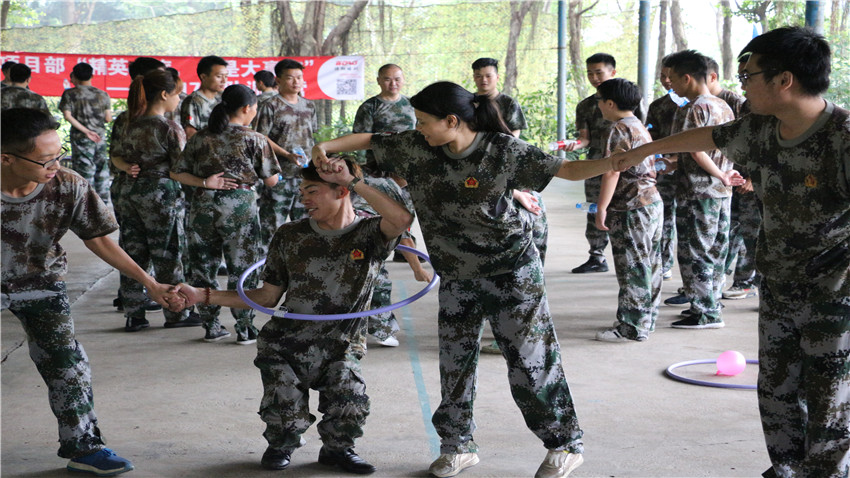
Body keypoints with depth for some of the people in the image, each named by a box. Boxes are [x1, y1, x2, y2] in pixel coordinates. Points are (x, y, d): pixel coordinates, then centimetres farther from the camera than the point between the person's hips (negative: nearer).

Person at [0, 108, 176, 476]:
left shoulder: (68, 188, -22)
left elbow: (97, 240, -10)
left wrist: (150, 284, -10)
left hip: (40, 283, 1)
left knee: (69, 367, -2)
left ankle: (83, 447, 13)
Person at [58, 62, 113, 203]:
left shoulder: (70, 94, -1)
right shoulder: (102, 94, 3)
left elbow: (67, 116, -12)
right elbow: (108, 118, 2)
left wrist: (86, 131, -16)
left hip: (80, 138, -2)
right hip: (101, 137, 2)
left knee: (84, 171, 1)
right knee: (102, 171, 11)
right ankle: (104, 202, 14)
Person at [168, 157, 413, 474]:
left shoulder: (369, 234, -7)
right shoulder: (290, 236, 1)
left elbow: (402, 219, -31)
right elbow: (268, 297, 6)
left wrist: (353, 181, -27)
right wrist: (204, 297, 0)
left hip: (338, 352, -1)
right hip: (285, 346, 1)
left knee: (351, 411, -24)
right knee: (287, 421, -17)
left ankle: (336, 448, 11)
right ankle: (281, 446, 20)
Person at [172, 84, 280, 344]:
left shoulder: (200, 138, 8)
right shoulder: (254, 139, -3)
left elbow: (177, 172, 5)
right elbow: (271, 180, -1)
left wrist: (204, 183, -3)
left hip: (203, 206, 3)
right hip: (240, 205, -3)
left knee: (203, 266, 13)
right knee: (241, 269, 5)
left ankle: (211, 326, 19)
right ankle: (245, 329, 9)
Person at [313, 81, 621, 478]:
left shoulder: (504, 150, -18)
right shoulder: (416, 147, -5)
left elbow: (567, 170, -19)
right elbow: (371, 141, 8)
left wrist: (615, 162, -35)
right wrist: (327, 147, -6)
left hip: (511, 271, -5)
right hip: (456, 278, 5)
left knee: (529, 359, -2)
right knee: (454, 360, 10)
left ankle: (565, 444, 12)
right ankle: (458, 445, 27)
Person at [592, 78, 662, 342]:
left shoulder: (621, 129, -14)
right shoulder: (640, 127, 17)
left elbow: (612, 172, -21)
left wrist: (601, 208, -18)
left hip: (631, 208, -10)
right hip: (653, 202, 10)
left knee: (632, 268, -5)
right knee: (649, 265, 14)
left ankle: (632, 327, -1)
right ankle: (646, 320, 22)